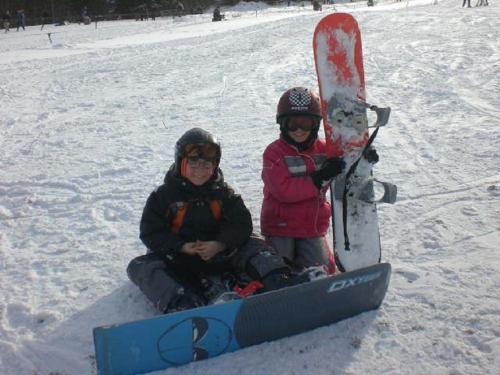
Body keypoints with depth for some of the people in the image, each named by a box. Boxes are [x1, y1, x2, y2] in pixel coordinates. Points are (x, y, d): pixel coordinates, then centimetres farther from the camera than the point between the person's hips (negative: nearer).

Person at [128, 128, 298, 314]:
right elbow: (150, 233, -5)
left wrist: (219, 245, -22)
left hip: (218, 255, 1)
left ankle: (278, 282, -38)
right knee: (140, 266, -26)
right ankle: (181, 304, -47)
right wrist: (182, 247, -20)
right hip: (178, 258, -1)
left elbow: (242, 224, -4)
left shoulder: (223, 193, 5)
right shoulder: (163, 195, 0)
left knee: (253, 245, -18)